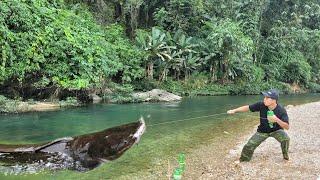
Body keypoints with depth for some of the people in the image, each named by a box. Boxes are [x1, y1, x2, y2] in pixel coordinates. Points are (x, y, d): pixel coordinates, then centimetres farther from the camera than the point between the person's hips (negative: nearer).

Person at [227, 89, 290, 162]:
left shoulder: (281, 110, -27)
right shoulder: (261, 105, -23)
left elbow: (287, 127, -28)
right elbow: (248, 107, -14)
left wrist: (277, 120, -46)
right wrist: (234, 110, -20)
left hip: (276, 130, -1)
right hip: (262, 131, 2)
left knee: (285, 138, -30)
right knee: (249, 146, -6)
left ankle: (285, 156, -1)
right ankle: (243, 160, 21)